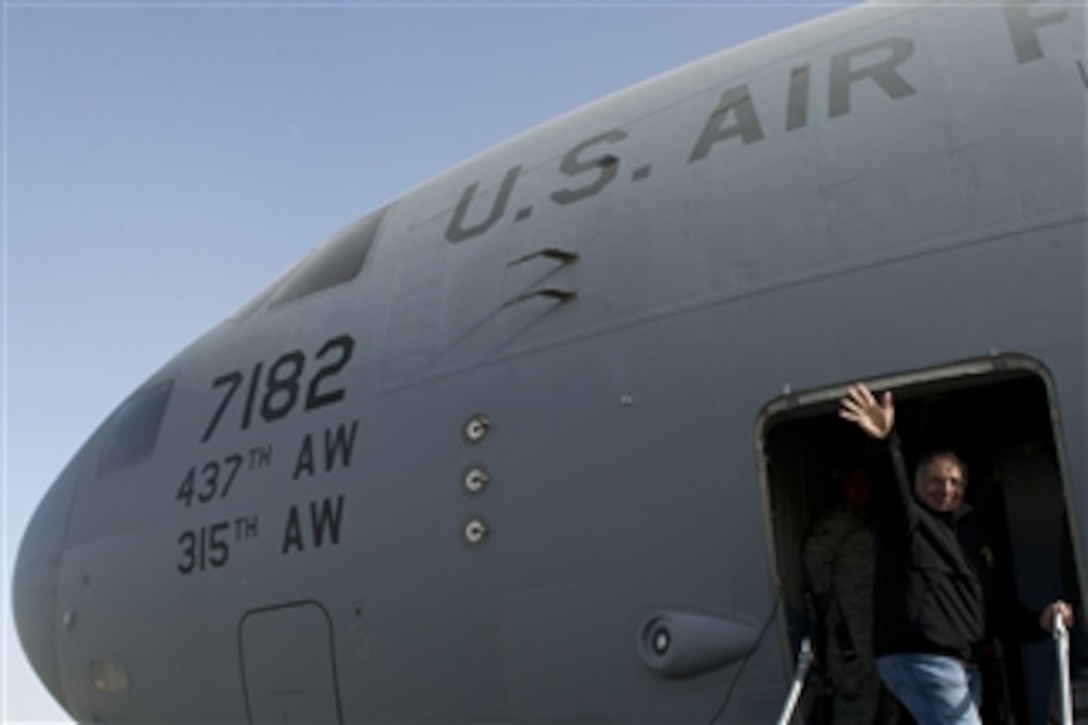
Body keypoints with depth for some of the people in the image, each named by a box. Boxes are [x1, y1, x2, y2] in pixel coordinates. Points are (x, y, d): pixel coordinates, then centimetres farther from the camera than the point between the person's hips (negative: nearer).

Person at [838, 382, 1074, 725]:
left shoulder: (971, 533, 23)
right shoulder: (907, 519, 1)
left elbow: (990, 604, 24)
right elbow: (896, 490, -24)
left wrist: (1038, 622, 7)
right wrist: (887, 442, -45)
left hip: (961, 663, 8)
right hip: (916, 656, -8)